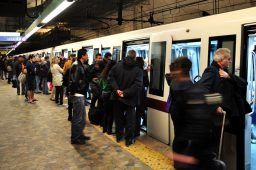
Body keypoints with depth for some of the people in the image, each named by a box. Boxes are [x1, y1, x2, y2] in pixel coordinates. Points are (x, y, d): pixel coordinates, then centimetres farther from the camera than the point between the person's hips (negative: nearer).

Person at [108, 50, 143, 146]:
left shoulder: (117, 66, -2)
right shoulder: (138, 70, -10)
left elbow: (110, 77, -9)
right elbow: (137, 85, -21)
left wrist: (116, 89, -13)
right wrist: (126, 93, -18)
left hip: (118, 97, 3)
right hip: (130, 98, -3)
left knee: (118, 117, 17)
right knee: (130, 120, 8)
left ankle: (118, 136, 29)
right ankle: (129, 140, 14)